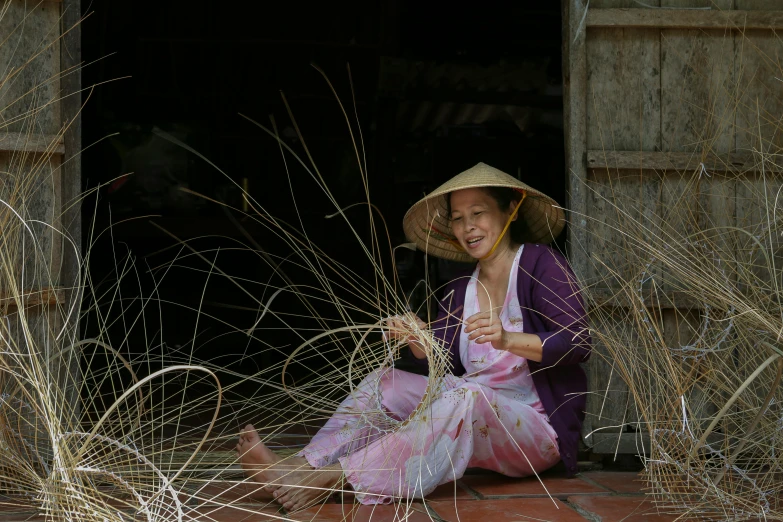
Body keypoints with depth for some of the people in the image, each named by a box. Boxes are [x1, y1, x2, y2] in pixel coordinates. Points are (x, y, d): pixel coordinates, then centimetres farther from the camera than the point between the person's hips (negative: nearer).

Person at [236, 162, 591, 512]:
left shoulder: (541, 264, -5)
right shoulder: (458, 292, 15)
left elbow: (579, 344, -18)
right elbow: (446, 366, 5)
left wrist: (508, 340, -34)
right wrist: (420, 343, -17)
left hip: (539, 426, -7)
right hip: (472, 419, 7)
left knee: (466, 397, -35)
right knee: (385, 382, -8)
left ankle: (330, 477, -44)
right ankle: (301, 467, -29)